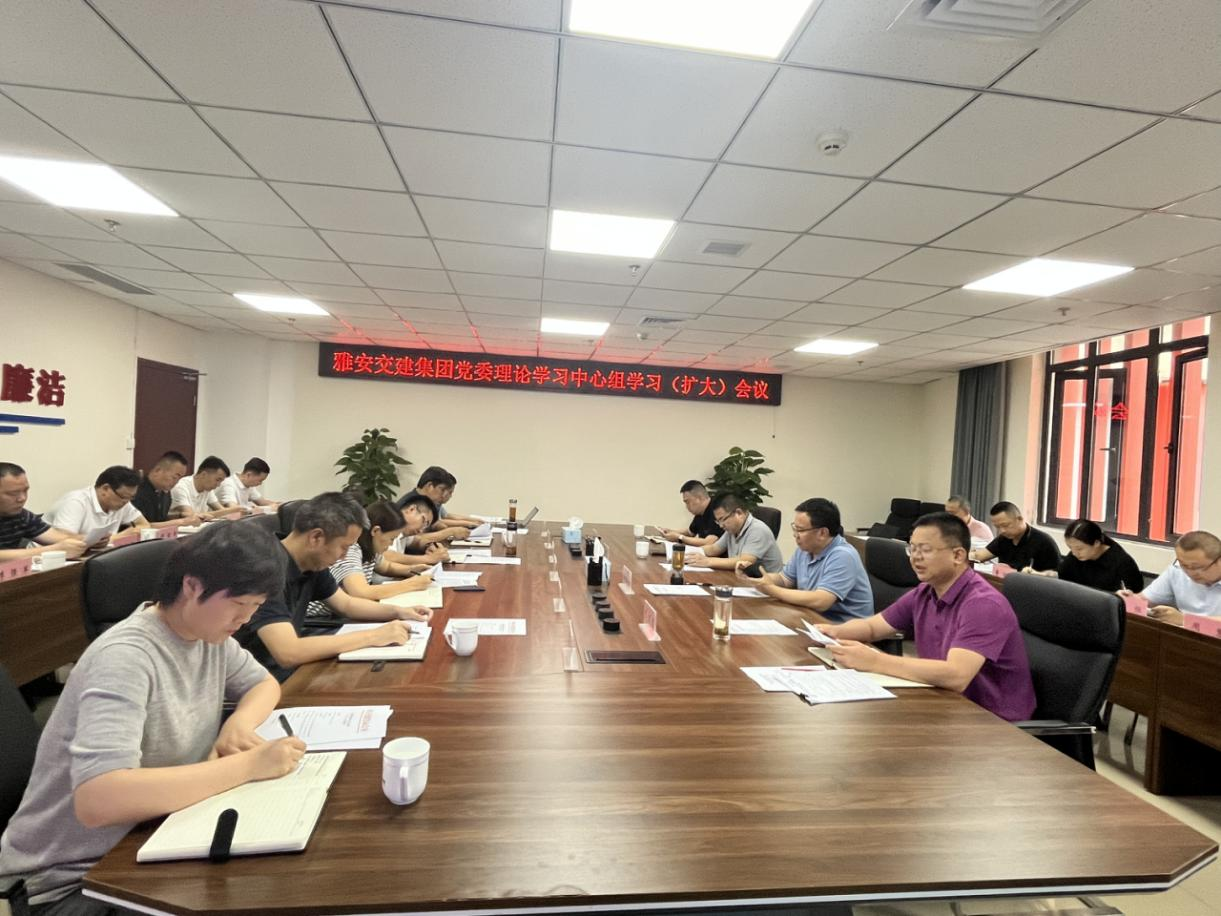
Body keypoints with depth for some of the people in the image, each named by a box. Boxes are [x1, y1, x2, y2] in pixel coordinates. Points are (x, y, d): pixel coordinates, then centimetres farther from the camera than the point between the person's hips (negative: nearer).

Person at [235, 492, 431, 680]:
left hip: (289, 673, 8)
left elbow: (346, 604, 16)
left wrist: (399, 612, 1)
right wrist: (372, 636, -29)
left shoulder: (313, 564, 0)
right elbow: (288, 653, -35)